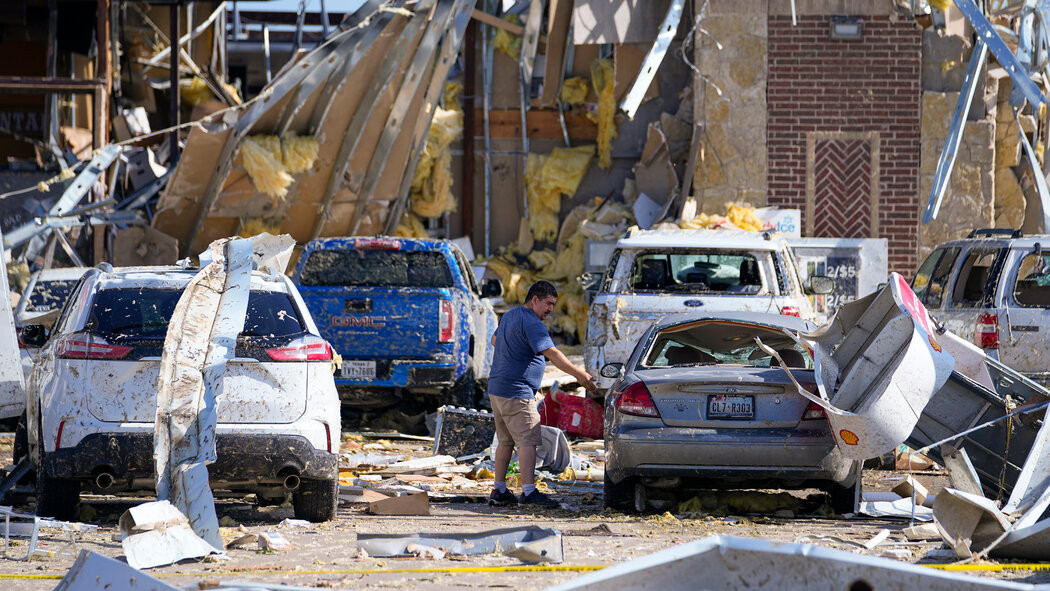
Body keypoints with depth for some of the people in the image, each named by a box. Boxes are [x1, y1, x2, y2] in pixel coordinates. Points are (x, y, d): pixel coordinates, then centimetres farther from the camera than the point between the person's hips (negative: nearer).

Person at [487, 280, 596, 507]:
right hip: (517, 393, -10)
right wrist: (580, 375, -21)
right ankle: (528, 492, -18)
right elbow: (553, 354, -22)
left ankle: (499, 491, 16)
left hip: (496, 390, 10)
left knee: (506, 441, 14)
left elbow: (494, 340, 33)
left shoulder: (509, 316, 15)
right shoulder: (531, 324, -16)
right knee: (528, 440, -11)